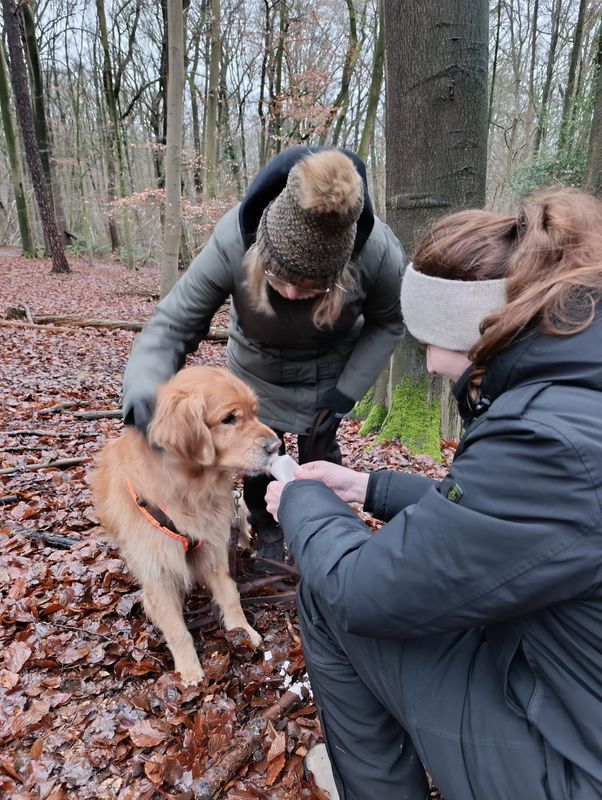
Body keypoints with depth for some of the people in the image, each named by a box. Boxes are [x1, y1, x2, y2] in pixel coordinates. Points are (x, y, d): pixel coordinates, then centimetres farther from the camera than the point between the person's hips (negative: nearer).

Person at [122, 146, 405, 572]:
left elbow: (387, 323, -14)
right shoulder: (232, 242, -38)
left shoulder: (378, 251, -36)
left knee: (319, 453, 8)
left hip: (328, 372, 0)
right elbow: (173, 323, -29)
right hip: (256, 370, 1)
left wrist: (346, 391, -21)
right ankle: (268, 533, 36)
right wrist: (144, 395, -47)